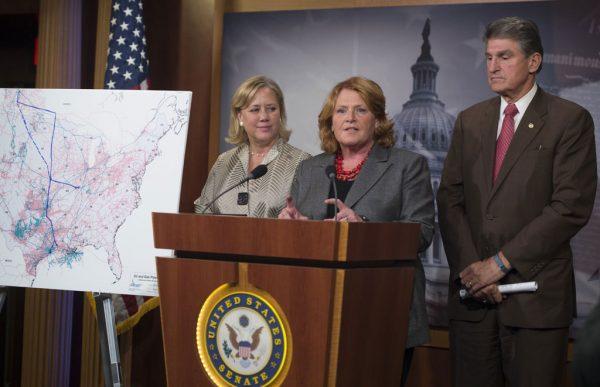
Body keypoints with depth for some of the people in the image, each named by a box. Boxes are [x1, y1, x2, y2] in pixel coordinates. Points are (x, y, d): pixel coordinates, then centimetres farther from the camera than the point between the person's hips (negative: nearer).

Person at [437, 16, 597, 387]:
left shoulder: (570, 120, -2)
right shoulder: (470, 120, 13)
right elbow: (450, 200, 8)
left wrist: (501, 262, -13)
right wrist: (470, 268, -7)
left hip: (535, 292, -4)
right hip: (472, 291, 4)